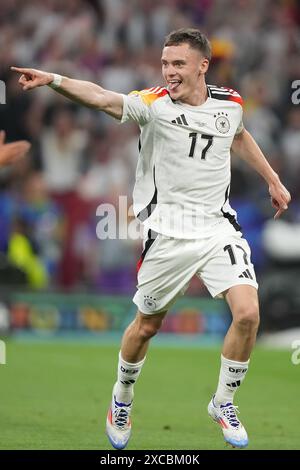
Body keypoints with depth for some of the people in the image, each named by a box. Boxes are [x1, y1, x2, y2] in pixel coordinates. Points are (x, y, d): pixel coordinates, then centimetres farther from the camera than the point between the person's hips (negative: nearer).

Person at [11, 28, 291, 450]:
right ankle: (122, 398, 36)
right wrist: (54, 79, -44)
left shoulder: (230, 103, 3)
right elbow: (101, 97, -27)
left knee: (248, 314, -13)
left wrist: (273, 181, 33)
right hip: (169, 233, -3)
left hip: (219, 228, 3)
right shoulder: (154, 104, -10)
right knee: (146, 326, 8)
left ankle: (223, 403, 9)